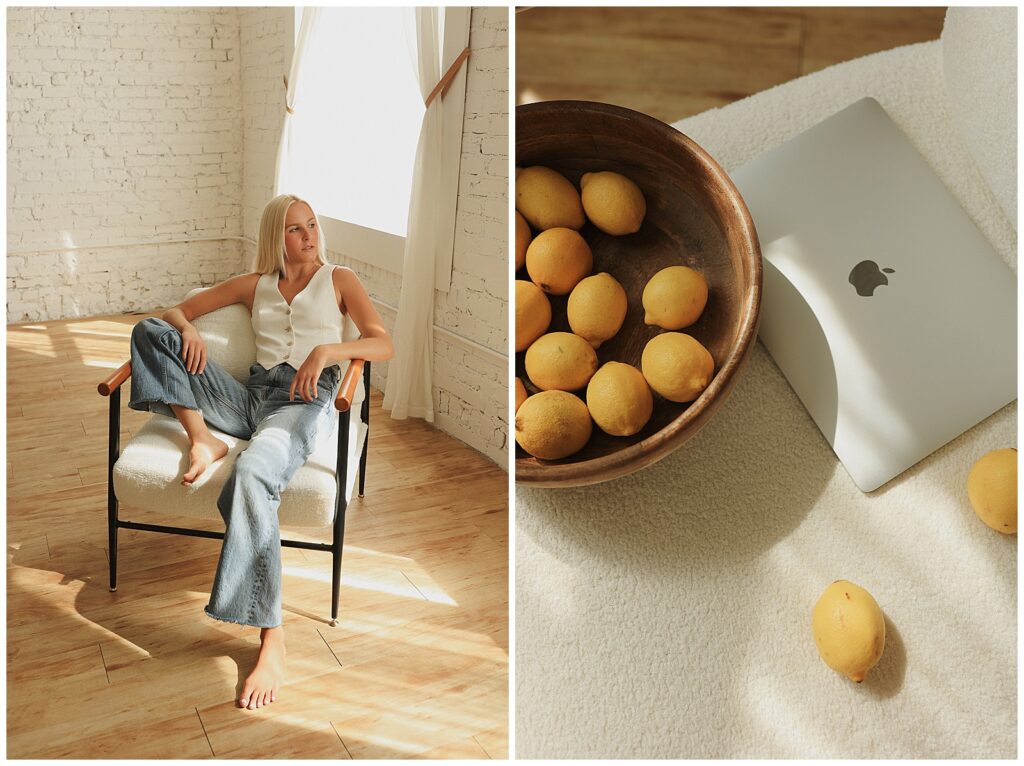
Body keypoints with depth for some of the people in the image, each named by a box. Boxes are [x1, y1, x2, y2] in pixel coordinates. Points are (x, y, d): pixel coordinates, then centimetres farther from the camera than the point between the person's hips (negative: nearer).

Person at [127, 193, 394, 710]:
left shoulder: (339, 279, 14)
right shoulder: (254, 284, 21)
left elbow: (384, 344, 1)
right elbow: (175, 310, 22)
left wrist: (326, 350, -16)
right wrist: (187, 329, -4)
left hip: (306, 399, -4)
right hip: (252, 396, 5)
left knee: (252, 474, -39)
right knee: (149, 332, -7)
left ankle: (272, 642, -39)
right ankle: (201, 439, -19)